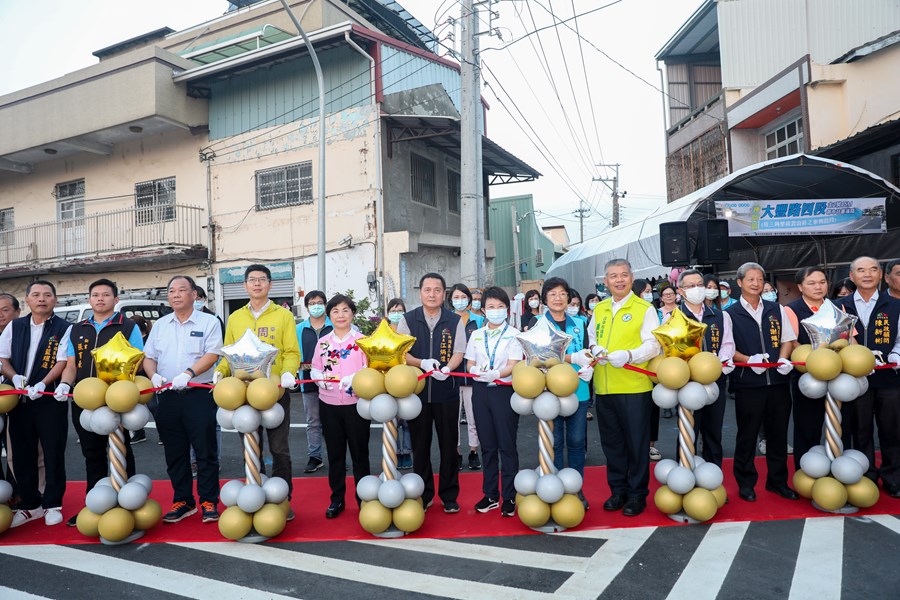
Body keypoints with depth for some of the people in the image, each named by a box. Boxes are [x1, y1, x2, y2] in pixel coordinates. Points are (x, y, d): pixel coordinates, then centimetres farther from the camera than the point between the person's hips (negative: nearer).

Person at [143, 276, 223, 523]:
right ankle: (182, 501, 23)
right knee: (175, 453, 11)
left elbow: (212, 355, -11)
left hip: (199, 394, -5)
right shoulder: (160, 325, 15)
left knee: (205, 451, 0)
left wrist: (188, 374, -23)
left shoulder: (209, 322, 0)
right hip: (168, 397, 5)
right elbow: (148, 357, 14)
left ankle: (209, 502, 10)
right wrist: (154, 375, -6)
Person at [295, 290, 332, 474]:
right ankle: (314, 457, 15)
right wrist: (300, 363, -8)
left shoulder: (335, 327, 4)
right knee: (313, 422, 8)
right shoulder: (299, 329, 11)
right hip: (309, 382, 2)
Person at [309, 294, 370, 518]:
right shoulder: (322, 342, 7)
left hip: (356, 403, -2)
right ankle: (337, 499, 24)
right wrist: (321, 378, -14)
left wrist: (355, 378, -25)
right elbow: (315, 369, 8)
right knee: (335, 453, 12)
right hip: (329, 405, 3)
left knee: (359, 453, 6)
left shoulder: (362, 340, -1)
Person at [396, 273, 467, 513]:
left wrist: (446, 369, -21)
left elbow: (459, 353, -1)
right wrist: (422, 363, -17)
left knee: (448, 444, 7)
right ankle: (423, 495, 24)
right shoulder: (408, 320, 4)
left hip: (446, 391, 0)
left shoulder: (454, 321, 3)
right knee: (420, 445, 10)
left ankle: (449, 496, 21)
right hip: (416, 390, 1)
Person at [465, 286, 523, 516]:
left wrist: (494, 374, -29)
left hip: (505, 390, -4)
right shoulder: (476, 335, 11)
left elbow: (513, 366, -10)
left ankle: (509, 497, 11)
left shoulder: (513, 334, -2)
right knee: (487, 445, 11)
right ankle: (490, 495, 22)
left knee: (507, 445, 1)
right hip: (481, 391, 4)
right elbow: (470, 364, 10)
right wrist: (478, 372, -12)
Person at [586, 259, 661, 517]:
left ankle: (637, 493, 20)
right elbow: (591, 338, 22)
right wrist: (595, 349, -1)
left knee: (636, 442, 5)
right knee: (611, 441, 13)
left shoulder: (644, 309, -3)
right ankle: (618, 489, 28)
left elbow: (653, 345, -9)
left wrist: (628, 355, -25)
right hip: (604, 387, 5)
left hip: (635, 387, -5)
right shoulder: (599, 309, 13)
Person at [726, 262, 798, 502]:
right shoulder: (730, 314, -1)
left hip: (778, 381, 3)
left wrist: (784, 359, -6)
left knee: (778, 433, 11)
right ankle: (745, 483, 18)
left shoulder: (777, 310, 11)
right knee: (747, 435, 5)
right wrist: (749, 360, -17)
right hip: (747, 383, -3)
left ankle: (777, 480, 26)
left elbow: (787, 339, 12)